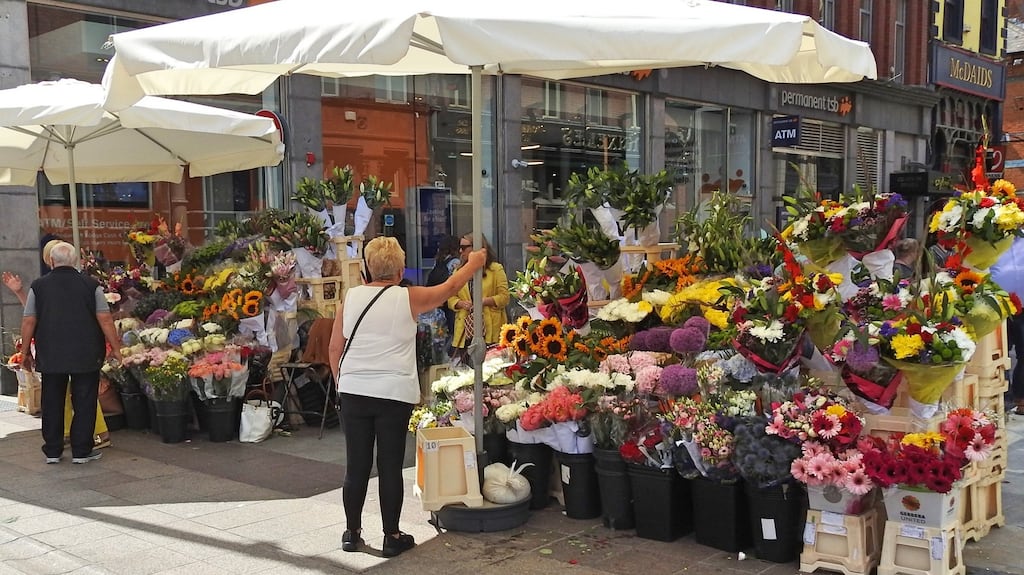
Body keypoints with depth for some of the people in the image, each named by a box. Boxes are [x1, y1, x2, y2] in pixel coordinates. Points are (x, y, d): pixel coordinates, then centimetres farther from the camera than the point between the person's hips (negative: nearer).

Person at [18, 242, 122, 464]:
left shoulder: (38, 286, 1)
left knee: (52, 404, 12)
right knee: (84, 403, 6)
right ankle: (81, 451, 9)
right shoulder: (91, 285, -3)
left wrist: (26, 352, 10)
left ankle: (52, 451, 19)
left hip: (50, 356, 2)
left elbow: (28, 322, 1)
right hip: (86, 356, -2)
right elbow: (105, 319, -6)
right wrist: (115, 348, 1)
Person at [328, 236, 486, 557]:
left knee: (356, 466, 10)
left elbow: (334, 348, 7)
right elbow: (450, 288, 12)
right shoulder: (408, 298, -4)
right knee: (390, 467, 6)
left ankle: (352, 533, 22)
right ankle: (392, 537, 15)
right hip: (394, 395, -3)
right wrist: (473, 264, 28)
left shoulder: (350, 297, 3)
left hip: (354, 392, 3)